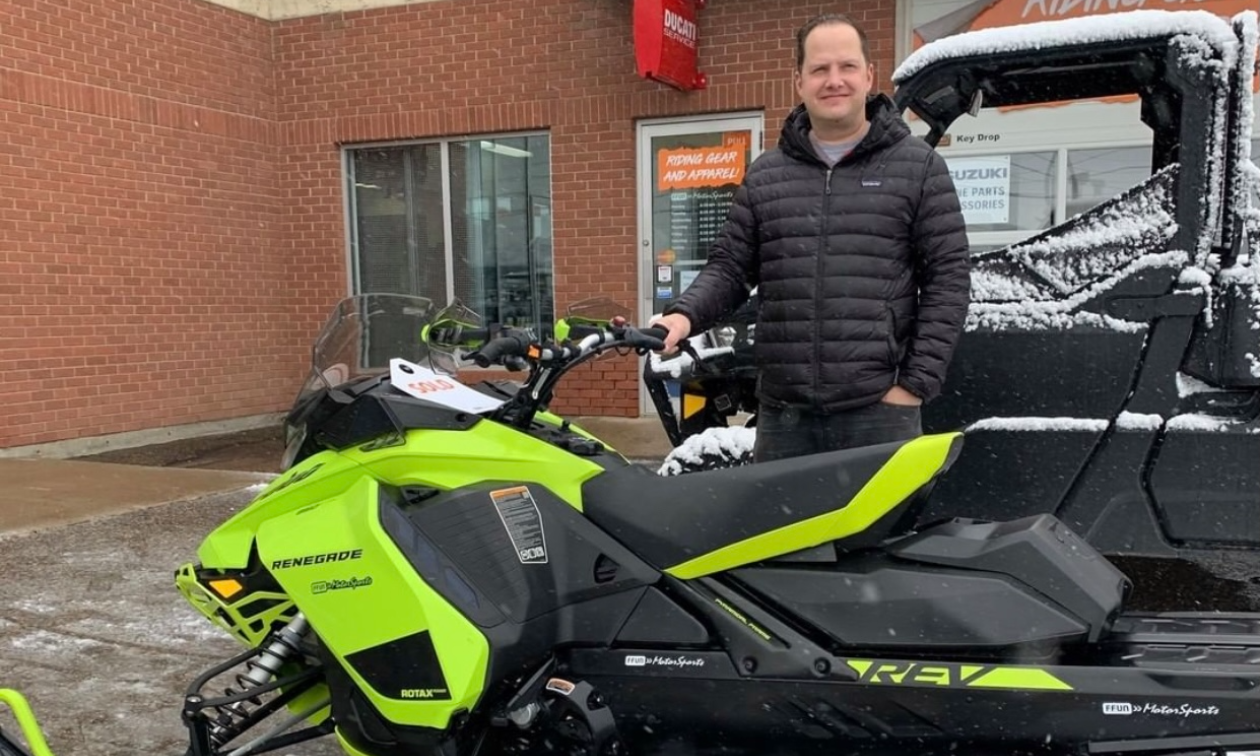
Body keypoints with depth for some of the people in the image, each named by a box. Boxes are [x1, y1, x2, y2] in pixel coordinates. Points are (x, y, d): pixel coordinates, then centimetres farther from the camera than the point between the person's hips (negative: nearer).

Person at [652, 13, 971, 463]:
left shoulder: (919, 167, 4)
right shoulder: (764, 175, 12)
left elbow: (948, 279, 1)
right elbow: (730, 268, 12)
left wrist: (916, 382, -6)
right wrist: (685, 314, -9)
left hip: (879, 410, -2)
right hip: (783, 413, 3)